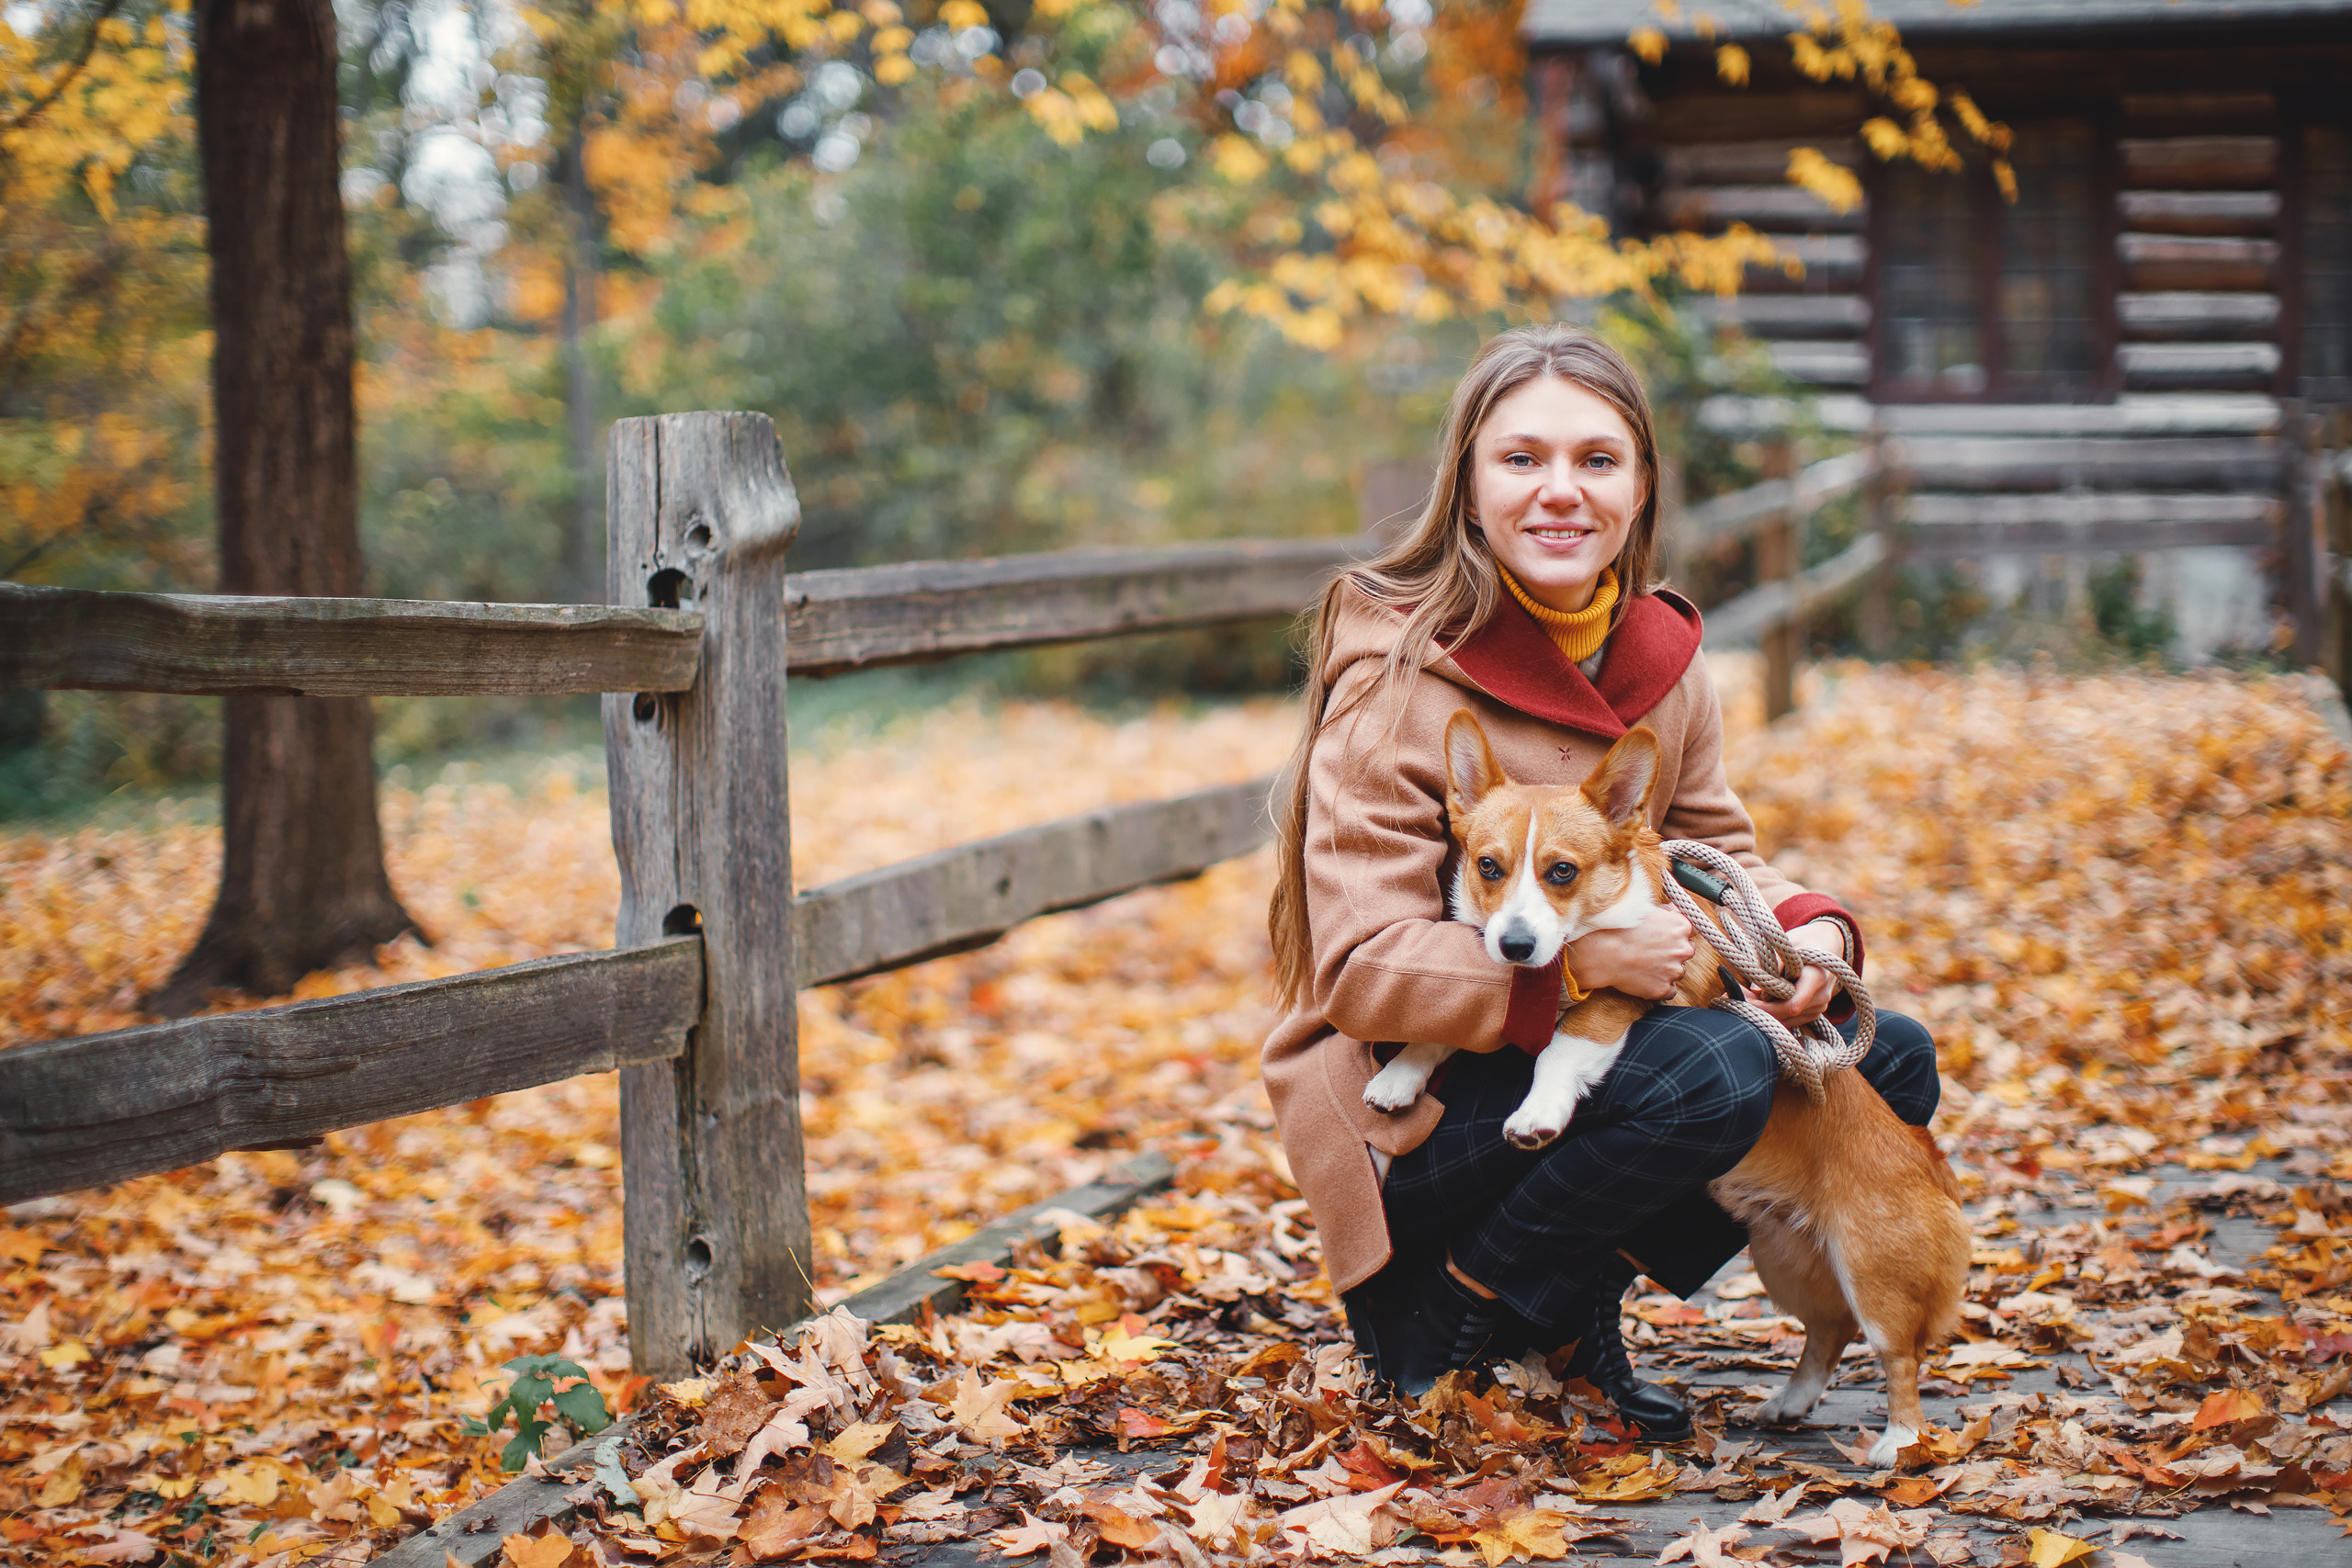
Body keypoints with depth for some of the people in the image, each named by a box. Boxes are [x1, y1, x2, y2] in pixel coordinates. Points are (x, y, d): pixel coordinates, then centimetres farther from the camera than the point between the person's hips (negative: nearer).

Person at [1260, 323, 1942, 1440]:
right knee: (1718, 1070, -31)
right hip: (1407, 1107, -8)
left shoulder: (1658, 653, 4)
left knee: (1890, 1064, -1)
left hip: (1579, 1049, 8)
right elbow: (1365, 971, -23)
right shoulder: (1397, 678, -19)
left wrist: (1809, 930, -11)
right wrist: (1579, 959, -33)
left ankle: (1583, 1295, 5)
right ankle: (1451, 1309, -9)